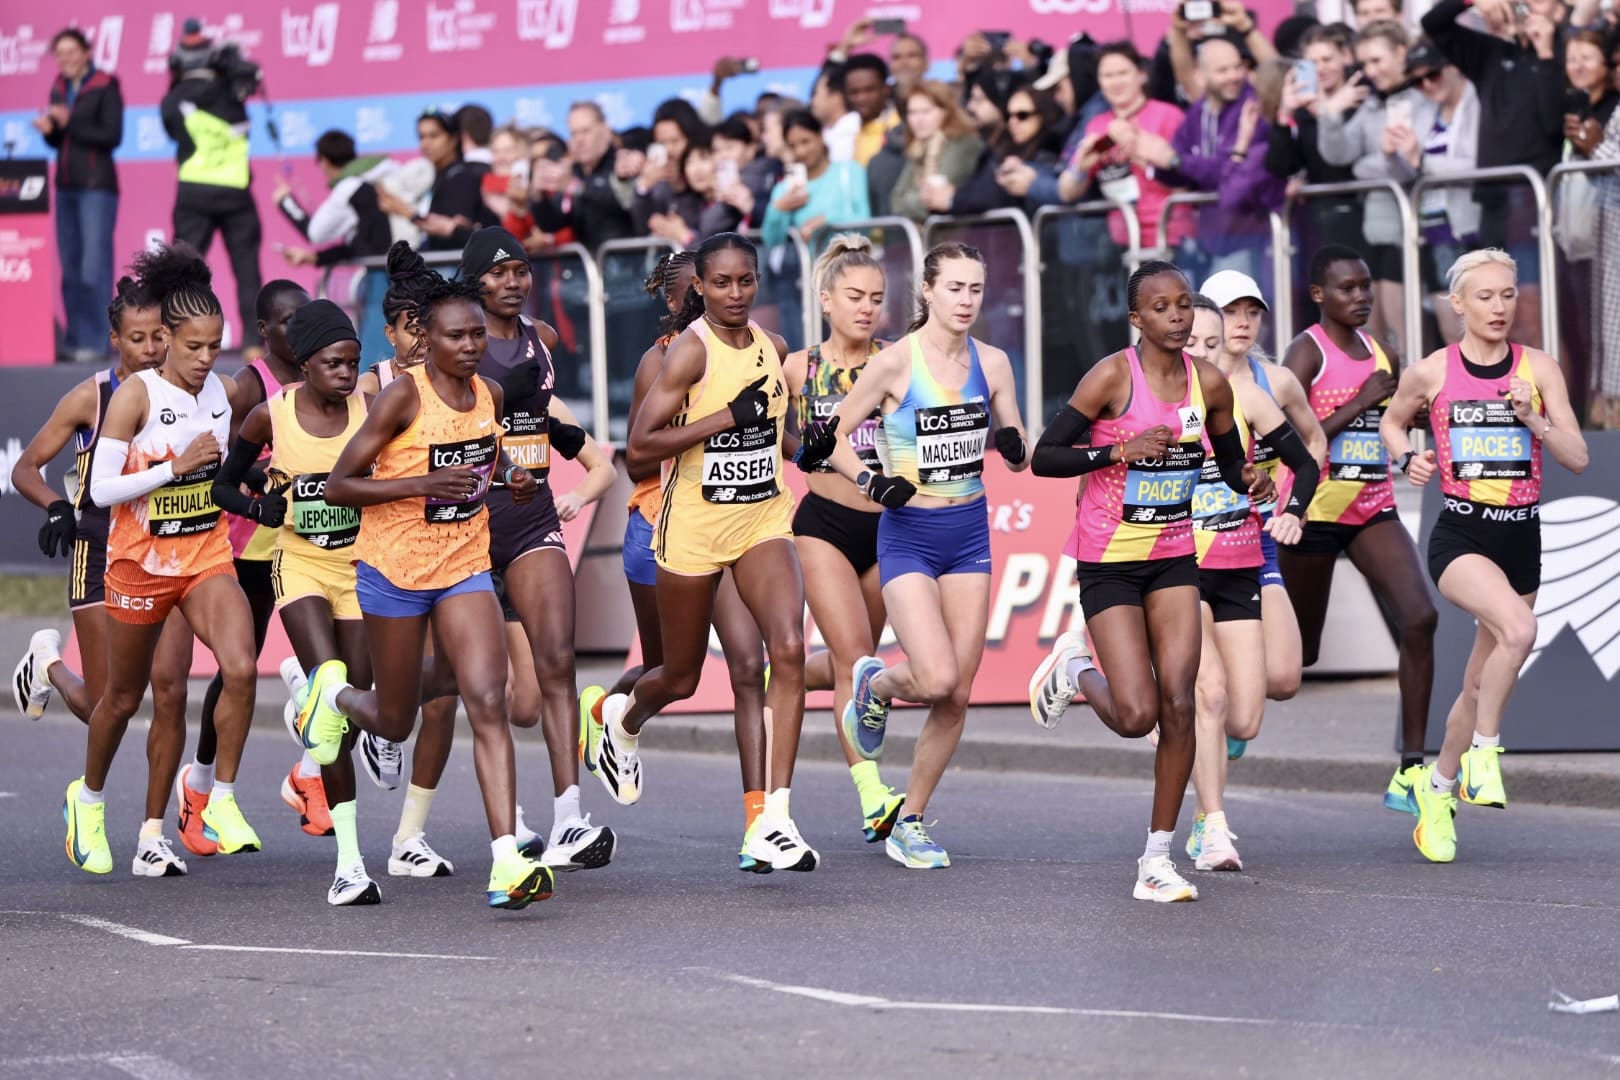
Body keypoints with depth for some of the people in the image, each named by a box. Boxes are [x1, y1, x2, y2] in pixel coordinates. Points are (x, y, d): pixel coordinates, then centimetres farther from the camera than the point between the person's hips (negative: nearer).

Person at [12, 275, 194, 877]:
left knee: (169, 689, -11)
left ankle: (153, 837, -1)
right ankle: (48, 662, 38)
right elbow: (26, 469, -2)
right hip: (102, 555, -2)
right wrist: (57, 508, -21)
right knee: (106, 707, 1)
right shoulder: (92, 397, -6)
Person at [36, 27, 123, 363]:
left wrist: (69, 123, -17)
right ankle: (75, 339, 8)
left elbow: (112, 136, -13)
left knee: (94, 266, -11)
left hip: (97, 185, -7)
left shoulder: (105, 88, -6)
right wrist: (48, 128, -4)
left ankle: (94, 341, -12)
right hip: (66, 185, 7)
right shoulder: (59, 89, 14)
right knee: (70, 267, 5)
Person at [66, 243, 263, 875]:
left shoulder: (226, 393, 0)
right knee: (124, 697, 13)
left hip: (208, 557, 3)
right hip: (139, 562, -3)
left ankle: (221, 802, -9)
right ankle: (88, 798, 39)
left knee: (241, 667, -22)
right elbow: (101, 489, -18)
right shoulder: (136, 396, -14)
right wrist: (175, 467, -23)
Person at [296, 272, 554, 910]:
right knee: (395, 725, 10)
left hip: (465, 566, 4)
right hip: (395, 567, -4)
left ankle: (506, 862, -14)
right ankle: (333, 692, 46)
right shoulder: (404, 395, -16)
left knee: (486, 699, -14)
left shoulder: (489, 395, 2)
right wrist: (425, 484, -27)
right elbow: (338, 486, -16)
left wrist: (512, 476, 2)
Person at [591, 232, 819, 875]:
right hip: (694, 526, -4)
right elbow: (640, 447, -21)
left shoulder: (773, 348, 6)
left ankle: (773, 822, -21)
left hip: (764, 519, 4)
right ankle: (624, 719, 50)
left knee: (788, 649, -19)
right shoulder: (691, 350, -13)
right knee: (681, 679, 11)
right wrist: (727, 417, -23)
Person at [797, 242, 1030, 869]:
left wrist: (1014, 449, -12)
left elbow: (1020, 458, 10)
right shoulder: (895, 363, -10)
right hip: (908, 535, -4)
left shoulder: (992, 363, 3)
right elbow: (834, 437, -3)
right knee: (936, 678, -20)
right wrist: (869, 482, -18)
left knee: (958, 694, 2)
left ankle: (911, 822, 16)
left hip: (969, 534, 5)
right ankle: (874, 684, 16)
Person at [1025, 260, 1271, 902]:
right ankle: (1074, 669, 23)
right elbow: (1044, 457, -13)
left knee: (1178, 707, -7)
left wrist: (1250, 482, -8)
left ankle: (1158, 859, 3)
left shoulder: (1209, 382, 0)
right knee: (1136, 715, -12)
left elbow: (1230, 461, 15)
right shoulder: (1113, 377, -14)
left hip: (1174, 559, 4)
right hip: (1109, 561, -4)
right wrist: (1121, 450, -25)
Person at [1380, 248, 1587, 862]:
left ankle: (1437, 787, 32)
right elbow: (1392, 421, 20)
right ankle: (1484, 750, -14)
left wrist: (1532, 418, -15)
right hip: (1459, 535, -3)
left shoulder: (1538, 369, 2)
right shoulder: (1431, 373, 0)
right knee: (1518, 628, -32)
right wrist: (1407, 459, 1)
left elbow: (1578, 459, 0)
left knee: (1482, 684, 10)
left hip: (1521, 536, 3)